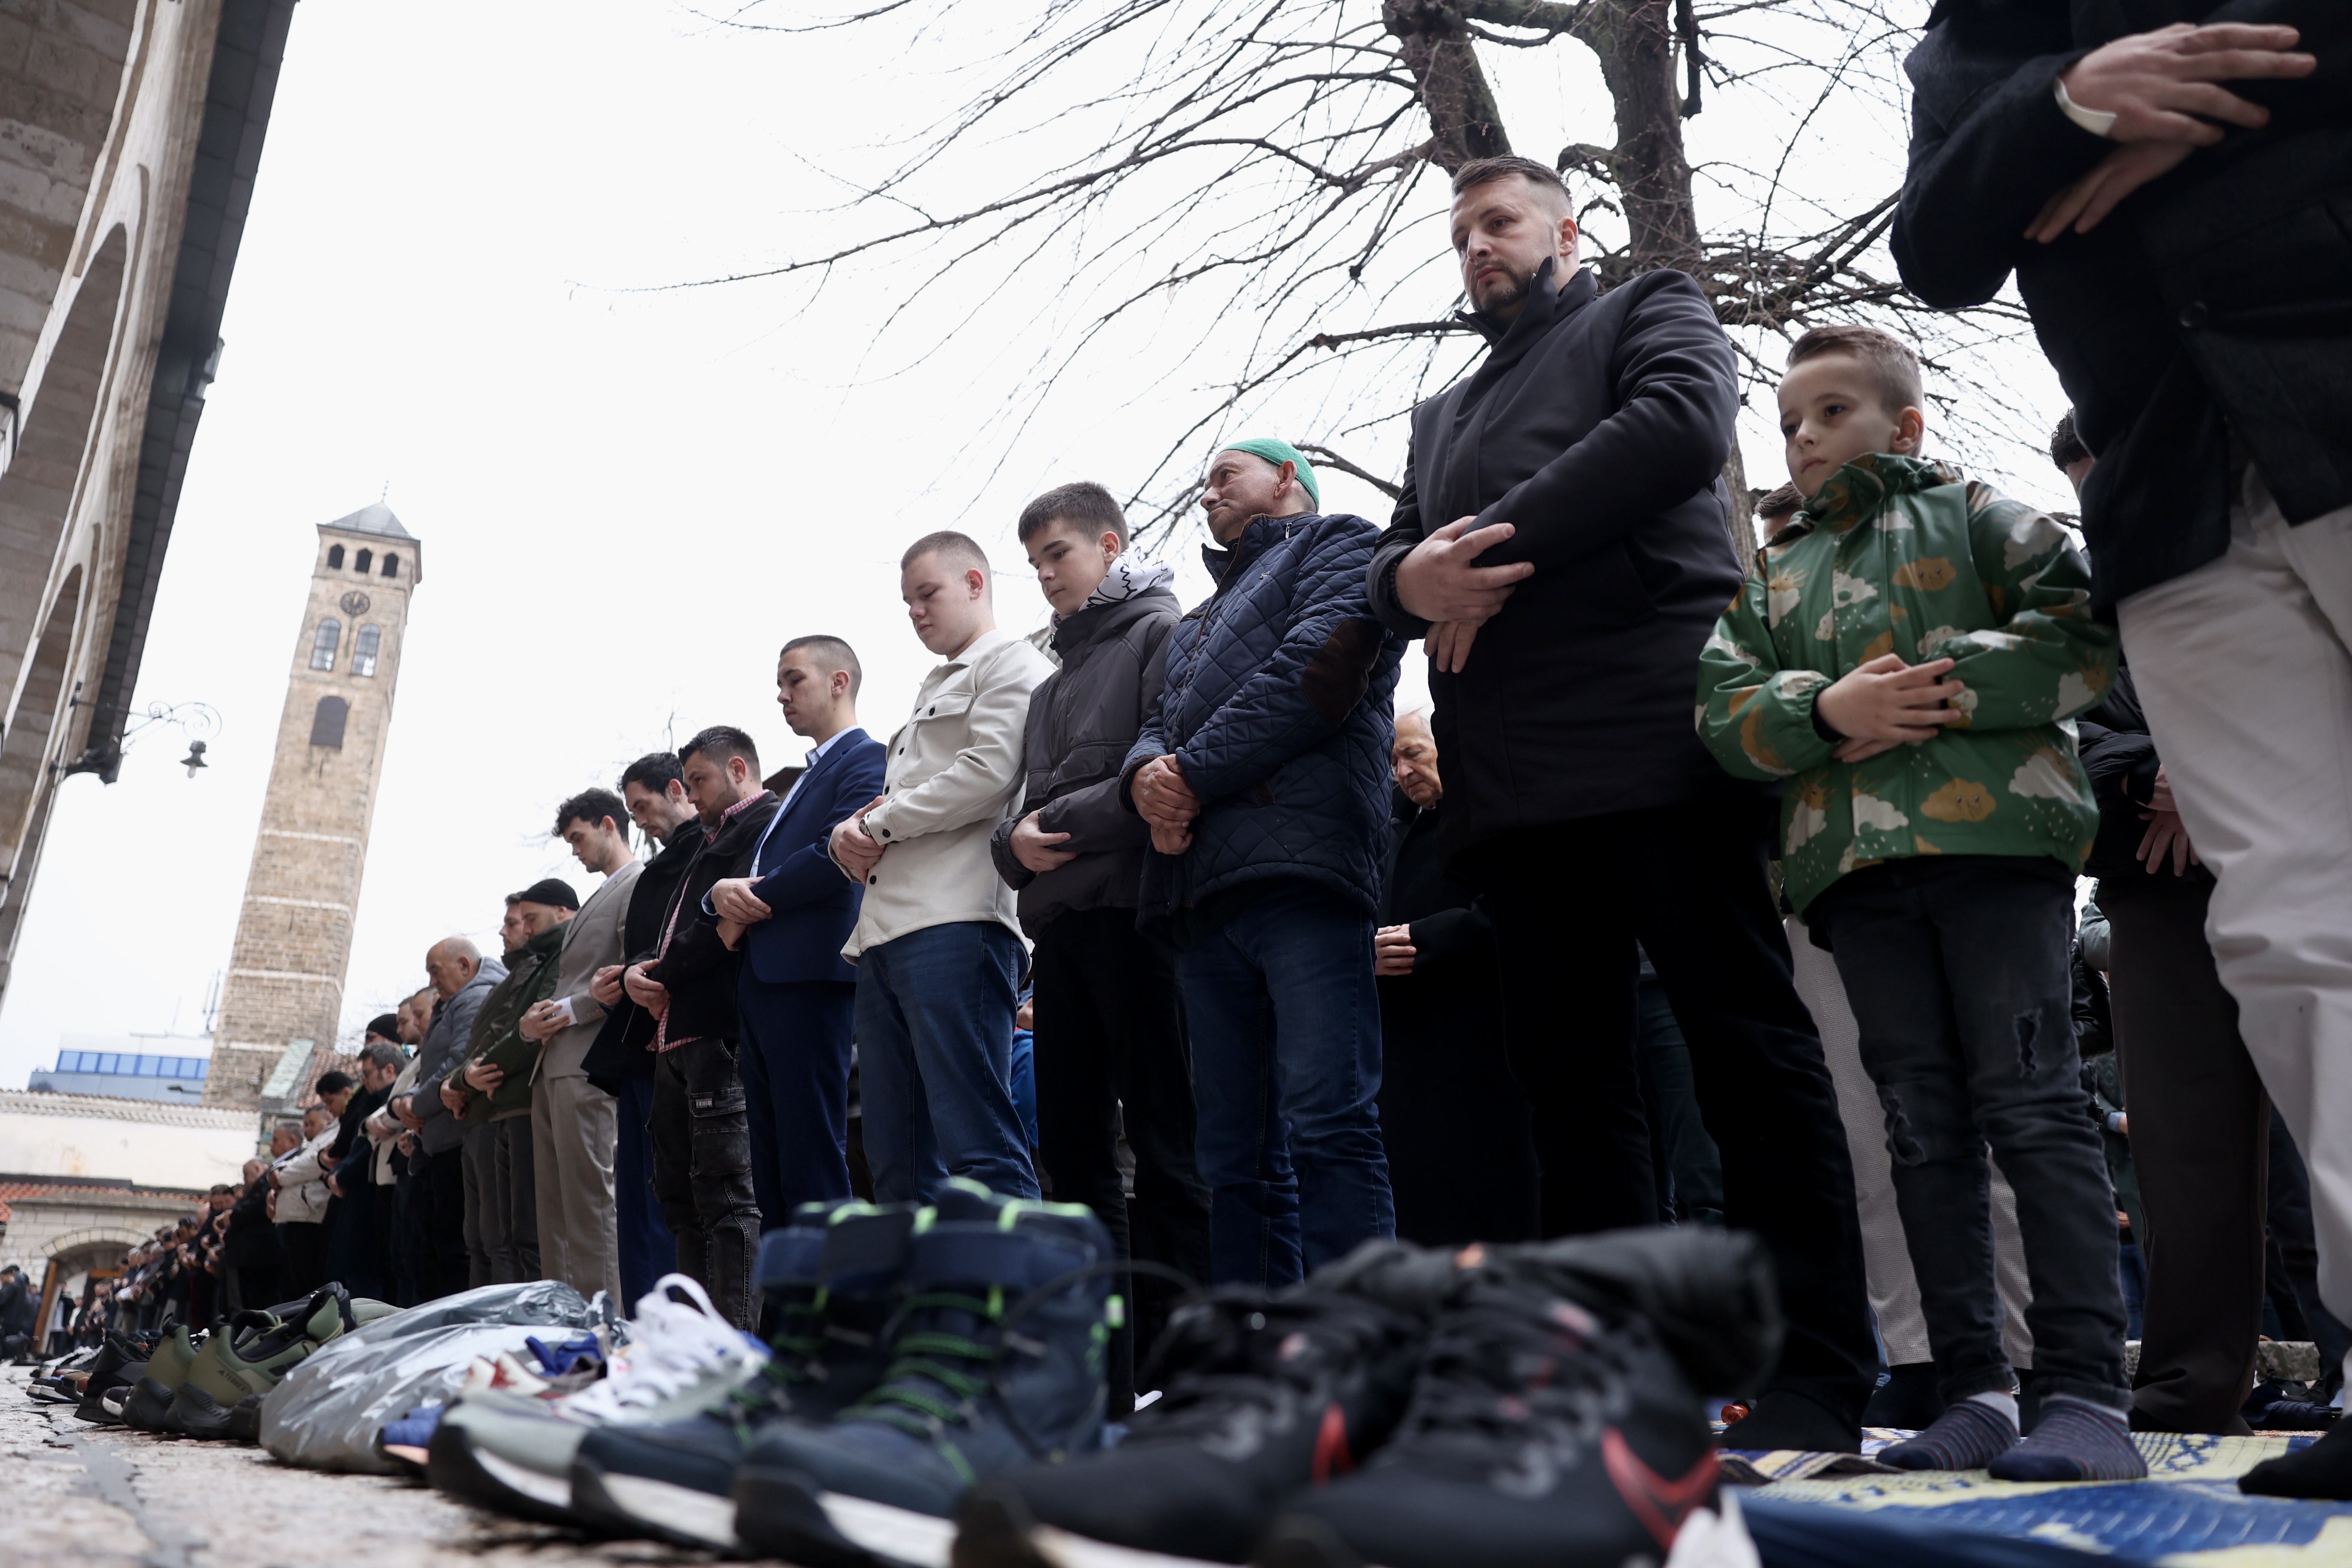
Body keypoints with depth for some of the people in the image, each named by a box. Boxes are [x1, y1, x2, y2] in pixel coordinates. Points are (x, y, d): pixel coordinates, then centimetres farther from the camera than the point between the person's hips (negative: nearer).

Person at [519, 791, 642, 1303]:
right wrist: (531, 1021, 8)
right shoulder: (595, 901, 28)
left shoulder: (641, 884, -2)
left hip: (590, 1066, -10)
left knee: (590, 1201, -12)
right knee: (553, 1204, 7)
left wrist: (573, 1009, -11)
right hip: (551, 1068, 10)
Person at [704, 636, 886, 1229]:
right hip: (762, 983, 10)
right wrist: (723, 893, 0)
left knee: (812, 1164, -10)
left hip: (810, 980, -10)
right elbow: (759, 879, 23)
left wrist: (758, 895, -6)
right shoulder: (809, 777, 27)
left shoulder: (865, 759, -1)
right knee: (771, 1173, 9)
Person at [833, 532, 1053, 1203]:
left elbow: (985, 775, -13)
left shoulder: (1010, 665, 3)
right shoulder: (931, 691, 31)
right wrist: (849, 837, 6)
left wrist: (878, 823, -3)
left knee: (978, 1146, -14)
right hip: (884, 932, 9)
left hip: (954, 923, -9)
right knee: (896, 1161, 7)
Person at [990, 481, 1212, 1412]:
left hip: (1132, 908, -8)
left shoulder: (1162, 631, 3)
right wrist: (1016, 840, 0)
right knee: (1073, 1151, 7)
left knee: (1163, 1145, -7)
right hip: (1059, 925, 8)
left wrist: (1070, 822, -11)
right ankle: (1098, 1376, 13)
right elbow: (1020, 808, 22)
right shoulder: (1050, 685, 27)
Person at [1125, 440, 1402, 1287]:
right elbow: (1160, 727, 25)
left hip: (1298, 865, -8)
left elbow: (1318, 669, -6)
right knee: (1235, 1150, 4)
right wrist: (1146, 773, -1)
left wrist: (1193, 773, -5)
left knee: (1325, 1124, -17)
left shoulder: (1337, 543, 13)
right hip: (1202, 894, 8)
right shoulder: (1198, 624, 37)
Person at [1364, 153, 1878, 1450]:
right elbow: (1390, 561, 22)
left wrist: (1504, 550, -7)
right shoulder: (1444, 413, 33)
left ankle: (1816, 1376, -2)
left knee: (1746, 1046, -7)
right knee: (1568, 1071, 4)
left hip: (1654, 745, -6)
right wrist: (1410, 575, -4)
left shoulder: (1650, 313, 16)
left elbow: (1680, 423, -7)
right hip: (1516, 781, 6)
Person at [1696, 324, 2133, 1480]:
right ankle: (1974, 1388, 9)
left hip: (1995, 834, -4)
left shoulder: (1977, 516, 14)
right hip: (1855, 866, 4)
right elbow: (1723, 709, 9)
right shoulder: (1769, 576, 24)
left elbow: (2087, 633, 1)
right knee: (1924, 1126, 4)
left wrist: (1951, 693, -11)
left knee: (2032, 1104, -8)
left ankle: (2085, 1389, -4)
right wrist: (1829, 709, -9)